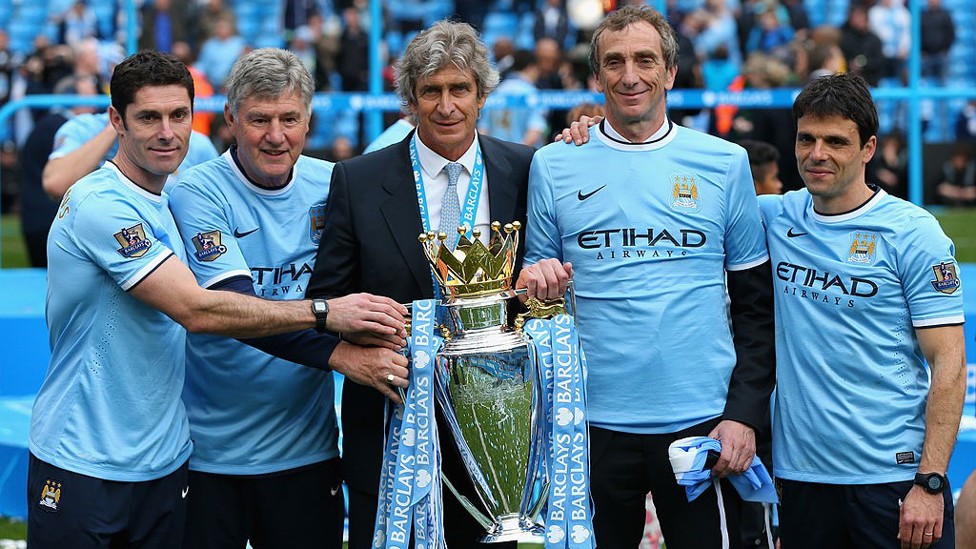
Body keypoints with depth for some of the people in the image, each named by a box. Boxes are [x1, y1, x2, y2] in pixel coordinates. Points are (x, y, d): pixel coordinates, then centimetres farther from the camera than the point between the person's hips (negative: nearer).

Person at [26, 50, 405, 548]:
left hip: (163, 464, 8)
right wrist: (323, 312, -20)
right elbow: (198, 310, -22)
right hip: (83, 467, -8)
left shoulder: (171, 204, 12)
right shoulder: (101, 205, -16)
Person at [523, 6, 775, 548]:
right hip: (593, 424, 0)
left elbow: (757, 305, 6)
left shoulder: (724, 163, 5)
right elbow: (535, 296, 12)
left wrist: (745, 415, -3)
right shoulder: (553, 166, 5)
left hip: (702, 423, 0)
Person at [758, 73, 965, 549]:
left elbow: (948, 363, -8)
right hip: (800, 474, 4)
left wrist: (929, 482, -14)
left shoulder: (912, 232, -6)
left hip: (893, 477, -4)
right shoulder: (775, 218, 6)